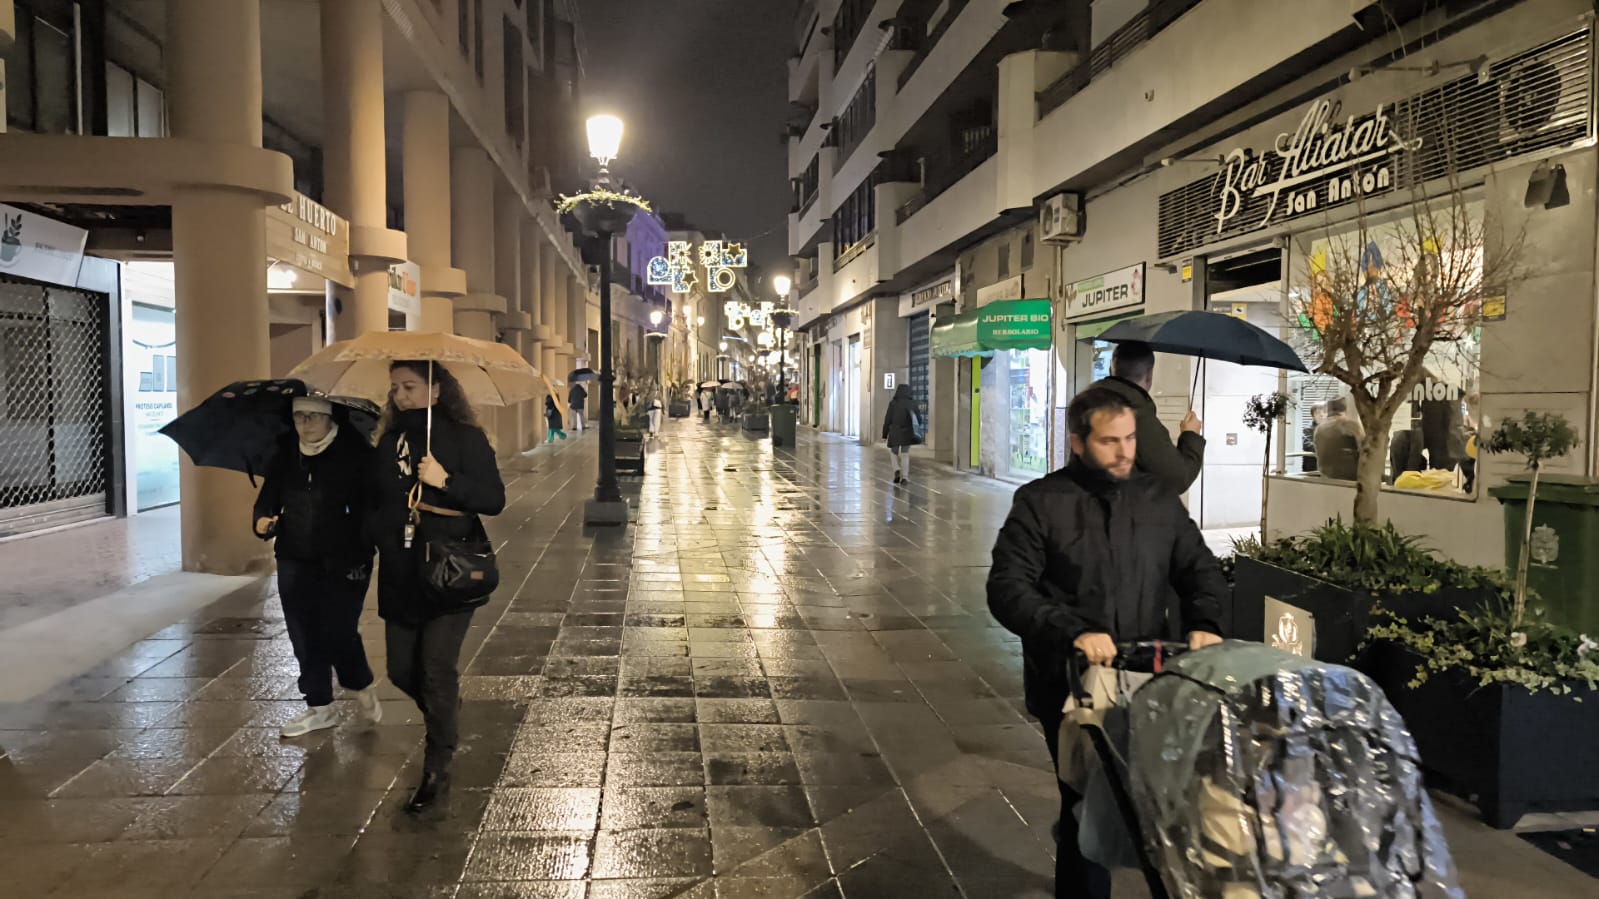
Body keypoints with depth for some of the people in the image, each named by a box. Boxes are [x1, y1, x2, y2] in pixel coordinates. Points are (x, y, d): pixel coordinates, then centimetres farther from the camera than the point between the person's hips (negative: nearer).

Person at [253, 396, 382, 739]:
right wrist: (262, 521, -9)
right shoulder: (284, 456, 5)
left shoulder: (356, 453, -9)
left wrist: (364, 544, -22)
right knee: (304, 638, 9)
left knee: (338, 634, -7)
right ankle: (319, 707, 24)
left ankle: (364, 688, 23)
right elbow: (267, 499, 13)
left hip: (345, 562, -5)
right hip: (295, 562, 5)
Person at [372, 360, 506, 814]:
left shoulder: (466, 438, -6)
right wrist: (376, 533, 1)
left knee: (437, 669, -7)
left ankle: (437, 770, 5)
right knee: (402, 669, 10)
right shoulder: (389, 443, 9)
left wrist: (445, 481, -21)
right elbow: (376, 503, 17)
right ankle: (444, 716, 40)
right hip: (400, 576, 6)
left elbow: (494, 500, -11)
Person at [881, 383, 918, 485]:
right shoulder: (912, 403, 1)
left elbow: (888, 420, -4)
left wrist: (885, 434, 3)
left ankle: (897, 470, -4)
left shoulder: (893, 403, -4)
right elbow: (918, 419, 6)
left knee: (894, 453, 17)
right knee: (905, 455, 7)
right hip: (907, 433, 1)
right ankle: (905, 477, -4)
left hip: (894, 433, -1)